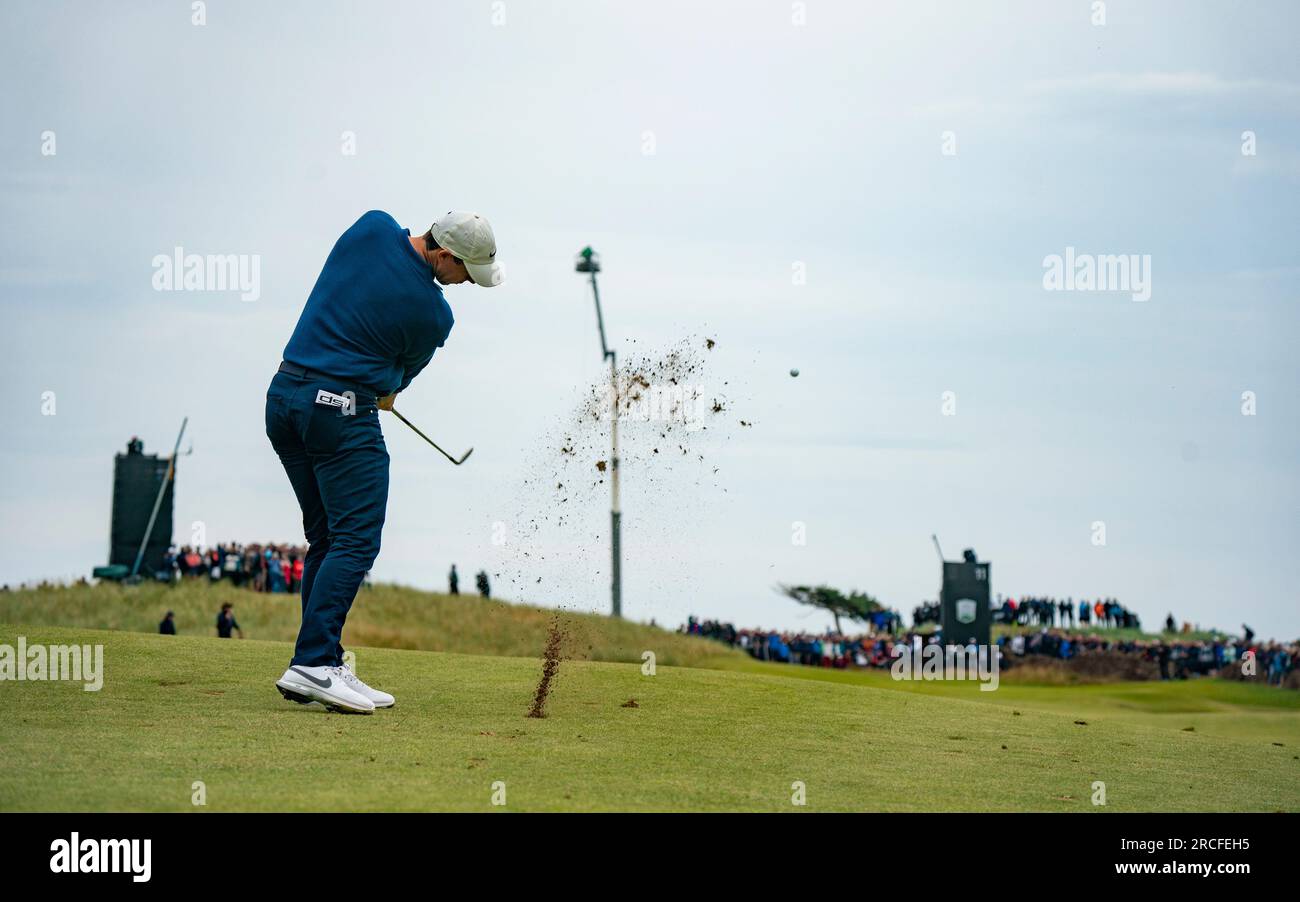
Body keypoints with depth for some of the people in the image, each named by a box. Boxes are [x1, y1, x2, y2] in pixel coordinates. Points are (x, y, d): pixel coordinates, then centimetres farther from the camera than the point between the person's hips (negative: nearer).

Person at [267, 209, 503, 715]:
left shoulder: (372, 227, 3)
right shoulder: (433, 314, -11)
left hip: (283, 396, 8)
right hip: (341, 408, -8)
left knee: (325, 539, 12)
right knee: (355, 541, -7)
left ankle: (322, 661, 9)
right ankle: (312, 663, -17)